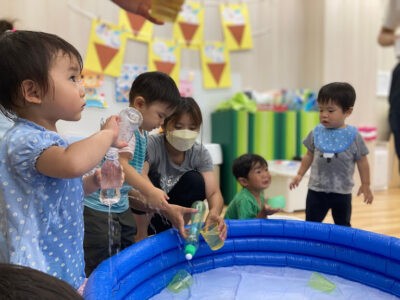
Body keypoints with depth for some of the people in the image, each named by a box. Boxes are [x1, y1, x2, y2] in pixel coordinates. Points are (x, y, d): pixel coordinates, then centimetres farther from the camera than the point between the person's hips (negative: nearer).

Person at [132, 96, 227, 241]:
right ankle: (141, 236, -16)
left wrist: (214, 212, -46)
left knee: (195, 180, -21)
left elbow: (214, 193, -21)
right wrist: (165, 209, -55)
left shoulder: (200, 153, -12)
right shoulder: (150, 146, -25)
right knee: (151, 178, -30)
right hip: (141, 215, -3)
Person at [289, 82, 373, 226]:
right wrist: (300, 174, 10)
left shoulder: (353, 136, -10)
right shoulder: (316, 133, -3)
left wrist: (366, 185, 3)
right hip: (316, 190, 2)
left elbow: (362, 162, -2)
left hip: (342, 192, -1)